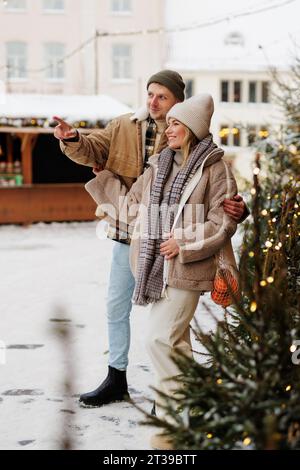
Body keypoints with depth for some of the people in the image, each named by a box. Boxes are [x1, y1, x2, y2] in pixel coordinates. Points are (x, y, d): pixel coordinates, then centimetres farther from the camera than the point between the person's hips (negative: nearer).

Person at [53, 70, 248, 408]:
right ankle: (116, 379, 33)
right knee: (116, 308, 15)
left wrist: (236, 209, -32)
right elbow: (94, 150, -3)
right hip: (127, 234, 5)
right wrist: (73, 139, -25)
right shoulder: (124, 127, 3)